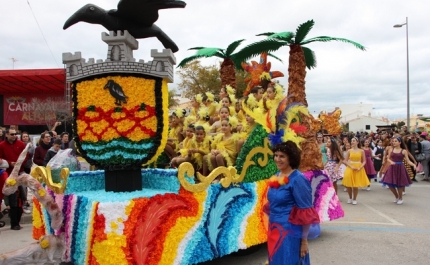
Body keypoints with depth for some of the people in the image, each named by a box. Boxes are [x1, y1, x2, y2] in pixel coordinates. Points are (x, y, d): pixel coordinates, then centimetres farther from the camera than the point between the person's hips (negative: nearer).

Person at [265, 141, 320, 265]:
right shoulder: (275, 177, 6)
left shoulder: (297, 179, -15)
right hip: (273, 231, 7)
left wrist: (304, 240, -14)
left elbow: (306, 213, -15)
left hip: (290, 233, -7)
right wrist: (271, 230, 17)